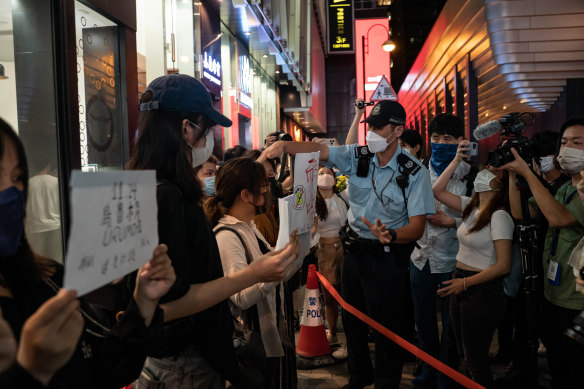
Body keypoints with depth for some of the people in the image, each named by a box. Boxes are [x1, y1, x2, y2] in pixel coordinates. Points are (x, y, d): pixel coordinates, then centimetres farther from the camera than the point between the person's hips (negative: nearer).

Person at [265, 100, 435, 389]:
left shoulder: (414, 172, -14)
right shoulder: (357, 156, -4)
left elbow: (417, 227, -17)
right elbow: (317, 149, -12)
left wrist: (390, 234, -38)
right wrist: (284, 144, -31)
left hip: (387, 256, -5)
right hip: (354, 247, 5)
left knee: (386, 325, 5)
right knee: (351, 318, 20)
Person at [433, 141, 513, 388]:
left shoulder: (500, 216, -17)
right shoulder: (472, 207, 6)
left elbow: (503, 266, -19)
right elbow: (437, 191, 9)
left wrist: (466, 282, -15)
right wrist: (457, 160, 3)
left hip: (483, 291, -8)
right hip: (461, 286, 8)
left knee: (475, 360, 4)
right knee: (465, 356, 19)